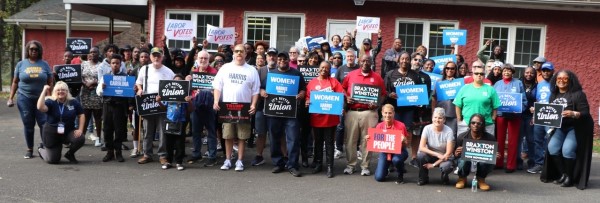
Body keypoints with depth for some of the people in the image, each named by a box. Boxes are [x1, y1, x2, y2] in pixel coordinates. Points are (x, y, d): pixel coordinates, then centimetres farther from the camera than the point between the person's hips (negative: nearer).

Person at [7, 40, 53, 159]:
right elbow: (15, 82, 9)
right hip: (24, 98, 0)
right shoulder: (21, 64, 5)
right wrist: (11, 98, 4)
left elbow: (50, 82, 5)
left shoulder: (44, 64, 5)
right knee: (28, 125, 5)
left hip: (42, 98, 0)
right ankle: (29, 149, 15)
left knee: (44, 123, -6)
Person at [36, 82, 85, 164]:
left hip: (68, 132, 2)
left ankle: (70, 154, 5)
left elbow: (81, 115, 4)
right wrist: (44, 91, -27)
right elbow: (40, 107, -30)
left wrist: (80, 129, -9)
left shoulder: (73, 102, -3)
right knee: (53, 160, 0)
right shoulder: (51, 102, -10)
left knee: (80, 138, -29)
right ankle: (41, 149, 38)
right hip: (51, 133, -2)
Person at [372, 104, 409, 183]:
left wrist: (403, 140, -31)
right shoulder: (379, 126, -6)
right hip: (384, 151, 3)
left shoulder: (400, 125, -15)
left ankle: (400, 176, -4)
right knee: (379, 177, -11)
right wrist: (369, 139, -16)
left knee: (396, 160, -40)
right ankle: (387, 168, 28)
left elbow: (405, 145, -9)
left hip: (398, 151, -2)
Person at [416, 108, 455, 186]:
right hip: (431, 155, 2)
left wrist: (434, 164, -21)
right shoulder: (427, 128, -13)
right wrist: (437, 154, -28)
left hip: (444, 158, -2)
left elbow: (448, 153, -18)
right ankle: (423, 178, -4)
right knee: (420, 155, -30)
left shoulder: (448, 131, -18)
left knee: (446, 167, -36)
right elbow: (421, 147, -18)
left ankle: (445, 177, 4)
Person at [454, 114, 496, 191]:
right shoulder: (462, 137, -12)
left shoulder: (490, 138, -11)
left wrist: (495, 156, -25)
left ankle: (481, 179, 2)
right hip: (466, 162, 0)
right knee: (463, 160, -34)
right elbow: (455, 154, -6)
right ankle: (462, 178, 2)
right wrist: (456, 153, -31)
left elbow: (494, 154, -1)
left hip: (482, 163, 0)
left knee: (489, 162, -33)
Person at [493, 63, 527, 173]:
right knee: (499, 139, 8)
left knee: (513, 140, 2)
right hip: (500, 114, 2)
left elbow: (524, 100, -1)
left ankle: (511, 165, 8)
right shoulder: (497, 84, 12)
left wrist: (518, 108, -18)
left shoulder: (518, 83, 4)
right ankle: (498, 162, 18)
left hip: (514, 115, -2)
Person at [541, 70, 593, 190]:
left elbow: (585, 113, -17)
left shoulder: (578, 94, -12)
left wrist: (573, 114, -35)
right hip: (560, 128, 6)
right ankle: (562, 174, 5)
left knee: (567, 150, -21)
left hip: (576, 128, -6)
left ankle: (570, 177, -1)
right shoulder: (553, 95, 7)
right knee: (552, 147, -12)